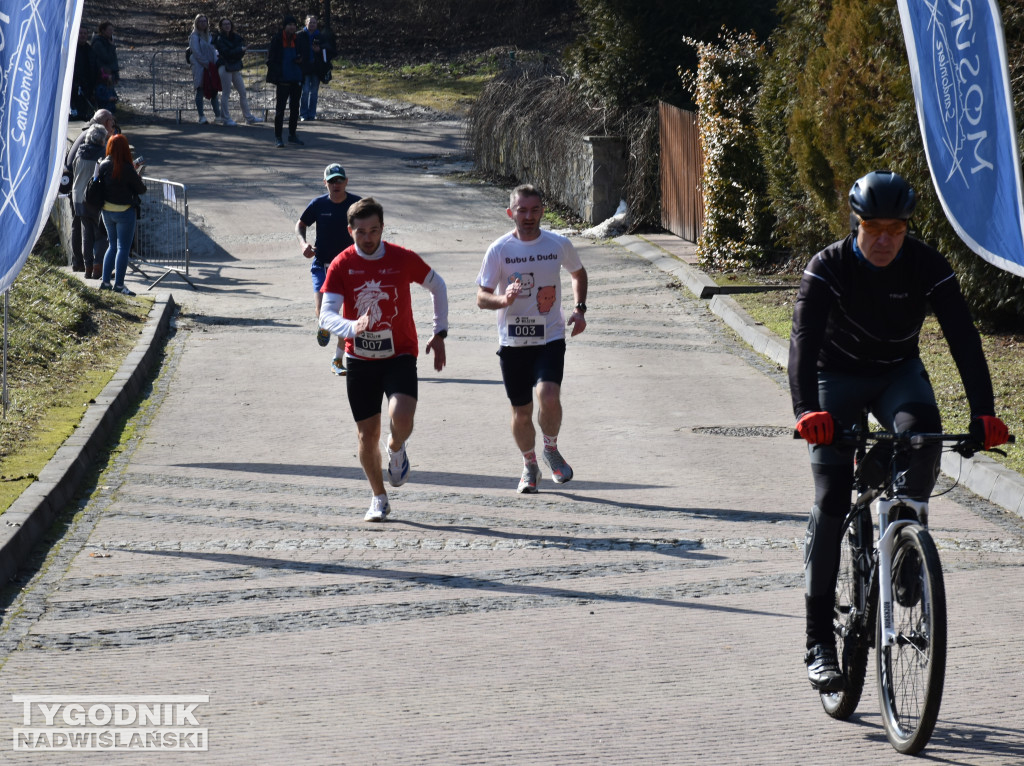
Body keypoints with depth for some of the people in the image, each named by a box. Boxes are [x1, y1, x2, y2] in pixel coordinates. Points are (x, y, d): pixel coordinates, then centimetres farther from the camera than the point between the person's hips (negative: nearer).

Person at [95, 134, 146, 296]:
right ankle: (118, 284, -2)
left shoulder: (103, 166, -3)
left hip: (107, 211, 6)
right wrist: (138, 174, 8)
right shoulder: (126, 169, -19)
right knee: (123, 247, 0)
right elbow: (141, 189, -13)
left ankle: (105, 281, 17)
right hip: (124, 211, -6)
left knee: (113, 245, 19)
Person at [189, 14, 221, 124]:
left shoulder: (209, 36, 18)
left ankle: (218, 115, 13)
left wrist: (215, 63, 4)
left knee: (214, 91, 7)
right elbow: (196, 53, -11)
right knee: (200, 91, -6)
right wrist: (207, 64, -15)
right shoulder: (194, 37, -3)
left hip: (211, 68, 6)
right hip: (200, 68, -6)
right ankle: (201, 116, -6)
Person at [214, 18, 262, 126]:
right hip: (225, 67, -6)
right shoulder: (220, 39, -6)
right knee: (226, 93, -3)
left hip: (235, 68, 6)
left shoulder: (236, 37, 11)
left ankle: (248, 117, 16)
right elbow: (226, 52, -16)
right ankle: (226, 119, 2)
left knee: (243, 92, 9)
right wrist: (240, 50, -15)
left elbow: (242, 50, 0)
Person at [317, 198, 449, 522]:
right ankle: (378, 498, 26)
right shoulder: (341, 265, -8)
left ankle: (397, 449, 11)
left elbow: (437, 286, 10)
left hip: (400, 355, -1)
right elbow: (326, 316, -16)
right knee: (367, 435, 4)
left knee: (401, 417, -25)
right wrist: (353, 327, -38)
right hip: (360, 359, 1)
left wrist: (439, 333, 7)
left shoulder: (403, 259, -8)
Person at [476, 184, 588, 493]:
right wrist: (503, 299, -26)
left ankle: (551, 448, 7)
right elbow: (481, 297, -4)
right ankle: (529, 465, 32)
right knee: (521, 413, 6)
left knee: (549, 397, -22)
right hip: (513, 341, 0)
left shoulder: (559, 244, -1)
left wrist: (579, 309, 5)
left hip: (550, 338, 0)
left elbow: (578, 273, 19)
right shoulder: (499, 250, -6)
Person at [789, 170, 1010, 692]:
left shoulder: (927, 267, -19)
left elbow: (962, 337, -25)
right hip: (838, 376, -1)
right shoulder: (828, 268, -23)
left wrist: (984, 413, -38)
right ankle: (819, 641, -7)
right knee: (831, 502, -12)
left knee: (922, 430, -34)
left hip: (898, 373, 1)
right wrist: (807, 410, -51)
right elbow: (804, 340, -34)